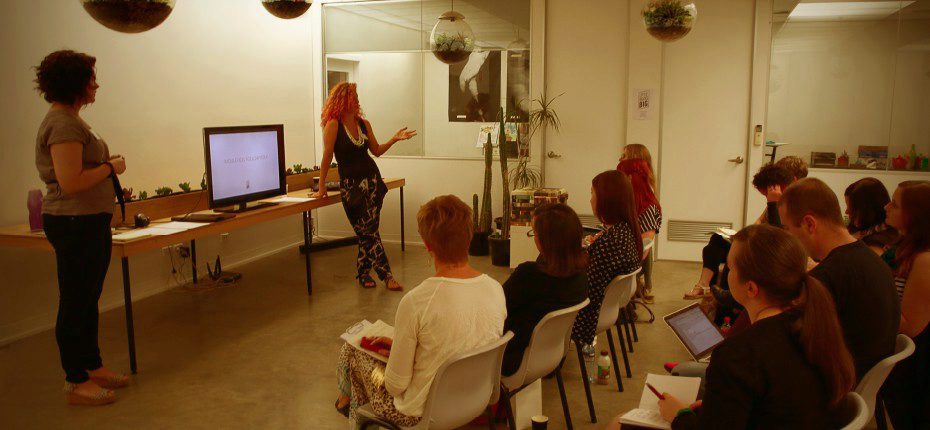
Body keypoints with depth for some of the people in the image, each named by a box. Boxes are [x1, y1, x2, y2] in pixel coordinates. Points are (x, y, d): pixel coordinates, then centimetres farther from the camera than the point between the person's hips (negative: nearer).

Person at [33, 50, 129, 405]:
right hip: (74, 223, -11)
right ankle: (77, 382, 12)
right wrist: (110, 167, -15)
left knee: (89, 299, 19)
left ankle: (93, 366, 32)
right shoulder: (63, 125, -19)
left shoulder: (70, 120, 14)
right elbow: (71, 183, -26)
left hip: (90, 220, 11)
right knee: (75, 303, 0)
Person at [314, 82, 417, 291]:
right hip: (350, 184, -5)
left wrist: (394, 139, 1)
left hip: (372, 179, 5)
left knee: (367, 231, 2)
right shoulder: (333, 125, -10)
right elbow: (327, 156, -10)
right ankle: (386, 275, 2)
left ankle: (363, 273, 17)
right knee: (368, 232, -2)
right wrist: (321, 187, -9)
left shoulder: (364, 123, 7)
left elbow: (376, 150, 15)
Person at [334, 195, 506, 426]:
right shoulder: (496, 290, -12)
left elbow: (396, 385, -20)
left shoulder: (415, 303, -29)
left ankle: (346, 400, 45)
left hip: (421, 415, -5)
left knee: (351, 348, 15)